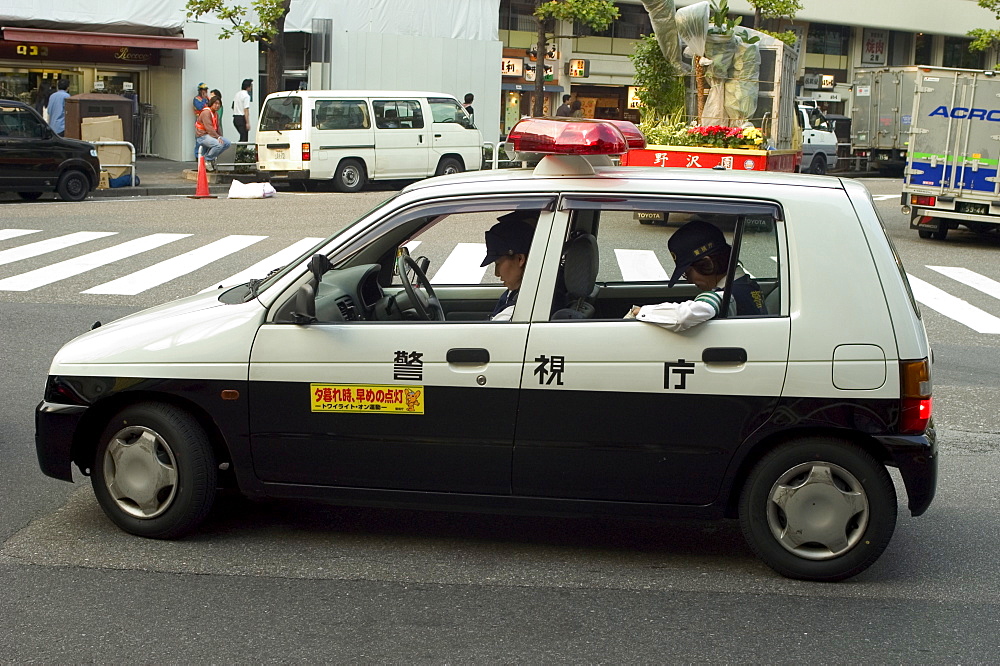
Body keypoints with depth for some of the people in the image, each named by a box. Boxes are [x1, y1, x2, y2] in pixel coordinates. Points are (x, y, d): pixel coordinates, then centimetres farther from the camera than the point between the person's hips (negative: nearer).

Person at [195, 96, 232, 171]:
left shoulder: (216, 113, 16)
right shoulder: (206, 113, -15)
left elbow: (217, 127, 20)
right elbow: (209, 127, -23)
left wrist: (220, 137, 5)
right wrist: (218, 137, -27)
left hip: (212, 135, 9)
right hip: (203, 136, -9)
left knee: (228, 143, -5)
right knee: (219, 144, -32)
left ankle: (212, 156, 4)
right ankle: (207, 159, -11)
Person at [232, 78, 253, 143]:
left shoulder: (237, 94, 14)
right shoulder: (246, 96, -12)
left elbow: (233, 107, 18)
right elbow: (246, 110, -18)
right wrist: (247, 123, -19)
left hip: (235, 118, 8)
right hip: (242, 118, -8)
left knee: (243, 137, 19)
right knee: (244, 138, -5)